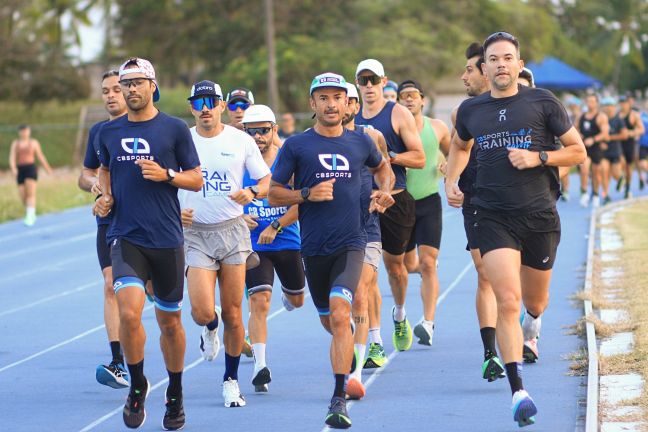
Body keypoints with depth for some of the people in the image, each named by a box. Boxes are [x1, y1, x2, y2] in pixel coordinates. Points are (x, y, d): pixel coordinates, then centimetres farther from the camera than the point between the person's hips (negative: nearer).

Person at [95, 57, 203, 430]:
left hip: (166, 239, -1)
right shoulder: (109, 132, 7)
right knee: (129, 313, -20)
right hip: (126, 237, 1)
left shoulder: (175, 129, -1)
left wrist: (165, 174, -15)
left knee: (170, 321, 10)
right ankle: (138, 386, 2)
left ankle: (175, 395, 30)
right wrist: (105, 196, 6)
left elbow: (197, 179, 2)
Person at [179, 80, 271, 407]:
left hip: (232, 230, 1)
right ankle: (210, 330, 24)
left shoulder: (241, 141, 1)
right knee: (202, 312, -15)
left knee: (233, 314, 2)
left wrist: (252, 193, -16)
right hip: (195, 232, 0)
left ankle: (231, 380, 18)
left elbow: (267, 180, 6)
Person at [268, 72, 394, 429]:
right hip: (314, 248, 1)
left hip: (350, 243, -1)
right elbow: (273, 195, 0)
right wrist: (307, 193, -16)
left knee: (339, 314, -21)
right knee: (328, 320, 14)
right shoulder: (296, 146, -1)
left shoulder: (360, 142, 6)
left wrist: (384, 190, 8)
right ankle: (349, 351, 51)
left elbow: (381, 167, 28)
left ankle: (339, 400, -21)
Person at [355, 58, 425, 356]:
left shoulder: (398, 114, -3)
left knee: (394, 265, 11)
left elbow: (419, 158, -7)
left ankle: (399, 316, 43)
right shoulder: (352, 118, 11)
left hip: (395, 201, -2)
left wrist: (387, 155, -18)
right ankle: (375, 344, -9)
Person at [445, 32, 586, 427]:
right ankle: (518, 393, -18)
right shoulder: (471, 110, 6)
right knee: (508, 302, -16)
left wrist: (539, 157, -13)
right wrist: (451, 180, 12)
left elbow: (578, 151, 2)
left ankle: (532, 321, 56)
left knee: (536, 301, 15)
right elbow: (460, 146, 28)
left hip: (540, 216, 0)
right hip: (494, 217, 0)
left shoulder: (542, 102, -1)